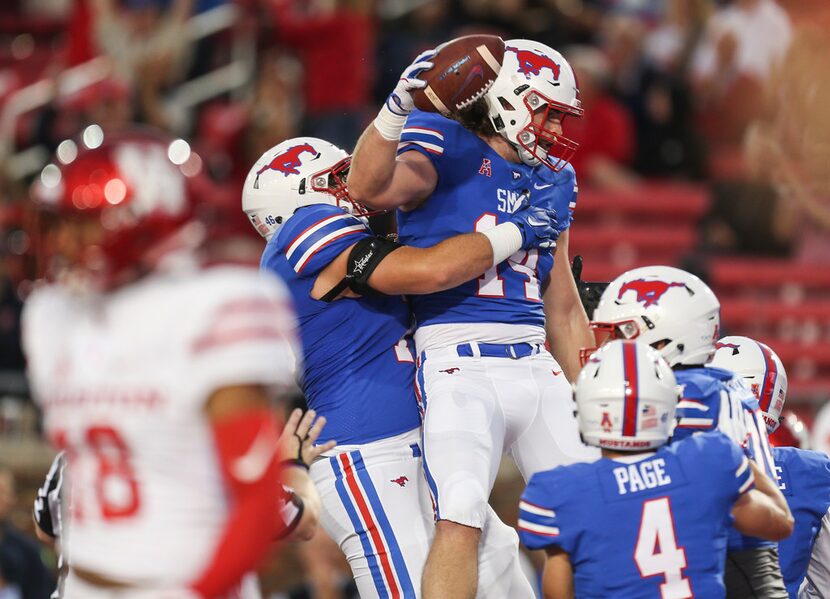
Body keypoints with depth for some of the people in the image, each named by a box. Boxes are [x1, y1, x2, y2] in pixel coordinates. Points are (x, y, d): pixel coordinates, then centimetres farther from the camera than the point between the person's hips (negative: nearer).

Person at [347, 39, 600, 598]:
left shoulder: (551, 180, 19)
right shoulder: (446, 152, -2)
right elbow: (368, 189, -24)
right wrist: (396, 110, -40)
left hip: (536, 365, 7)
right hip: (459, 363, -7)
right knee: (460, 520, -23)